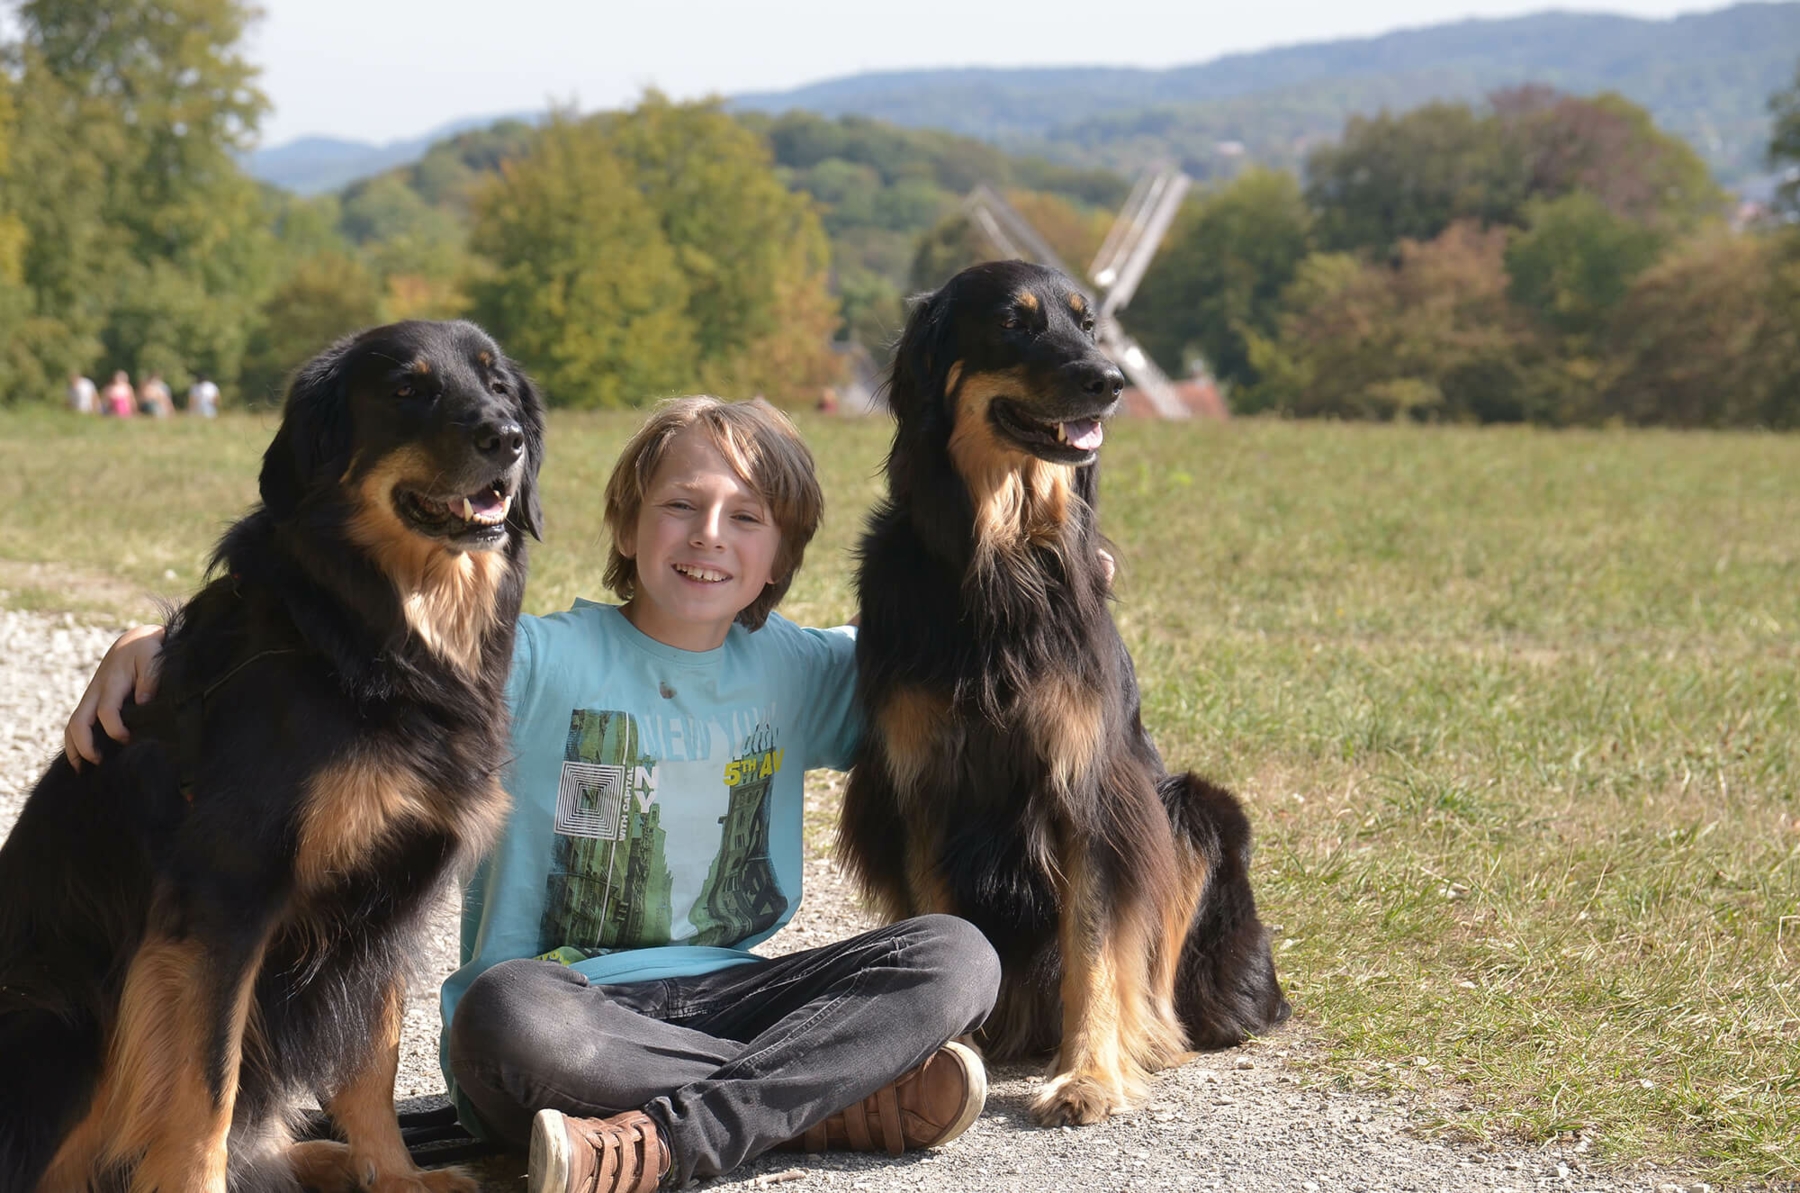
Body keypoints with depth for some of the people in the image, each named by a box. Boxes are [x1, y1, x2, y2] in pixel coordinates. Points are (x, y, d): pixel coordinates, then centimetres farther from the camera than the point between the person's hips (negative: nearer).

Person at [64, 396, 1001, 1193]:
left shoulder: (798, 674, 10)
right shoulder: (538, 665, -3)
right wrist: (161, 637, -26)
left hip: (720, 1001, 4)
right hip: (564, 1002, -4)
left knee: (956, 956, -18)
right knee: (503, 1010, -39)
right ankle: (838, 1102, -27)